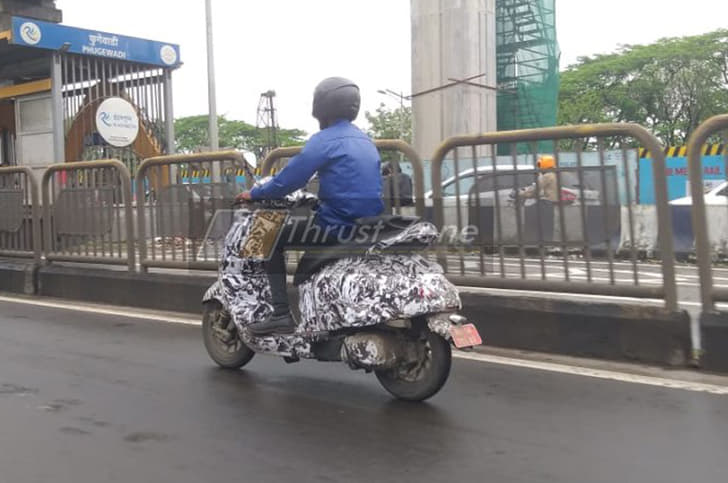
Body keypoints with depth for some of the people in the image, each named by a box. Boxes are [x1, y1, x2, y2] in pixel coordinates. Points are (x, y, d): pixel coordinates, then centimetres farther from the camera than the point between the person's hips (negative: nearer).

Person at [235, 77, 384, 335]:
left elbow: (288, 180, -10)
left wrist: (254, 194, 5)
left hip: (339, 226, -9)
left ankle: (281, 314, -3)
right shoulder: (365, 141, 16)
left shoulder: (325, 140, -10)